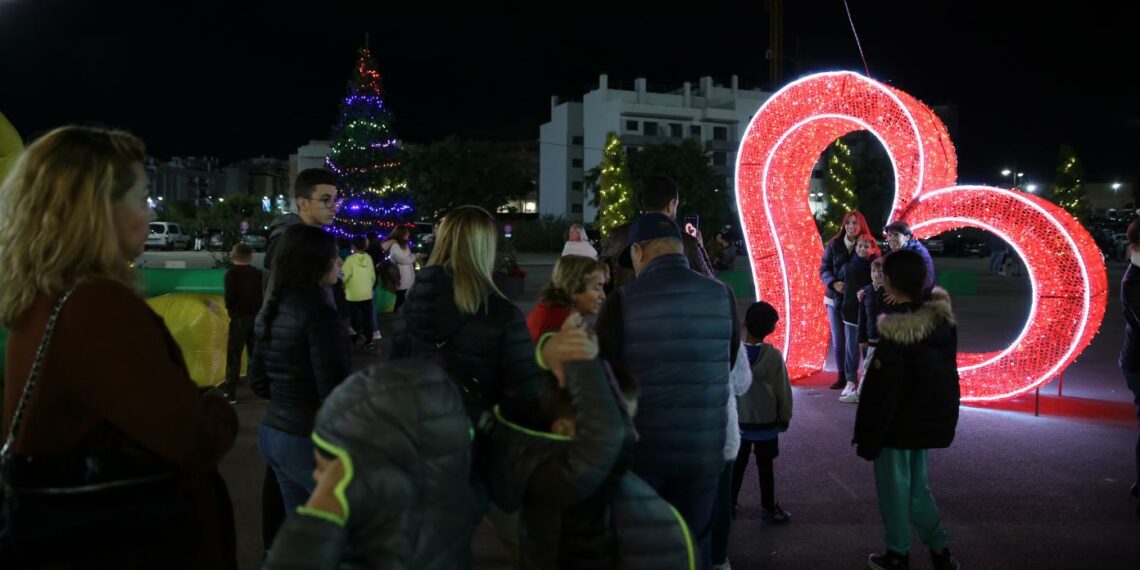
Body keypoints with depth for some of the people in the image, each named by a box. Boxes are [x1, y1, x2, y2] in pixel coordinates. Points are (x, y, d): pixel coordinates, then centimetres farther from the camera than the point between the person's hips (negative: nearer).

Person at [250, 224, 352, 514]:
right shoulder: (318, 313, -20)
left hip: (272, 432, 9)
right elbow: (334, 392, -23)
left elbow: (259, 383, 13)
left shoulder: (271, 310, 6)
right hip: (310, 439, -9)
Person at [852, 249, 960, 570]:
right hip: (932, 418, 7)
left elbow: (885, 391, -22)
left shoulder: (897, 330, -27)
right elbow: (944, 369, 7)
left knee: (893, 488, 10)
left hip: (899, 423, -7)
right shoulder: (942, 313, -5)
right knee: (916, 484, 22)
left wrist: (869, 438, -12)